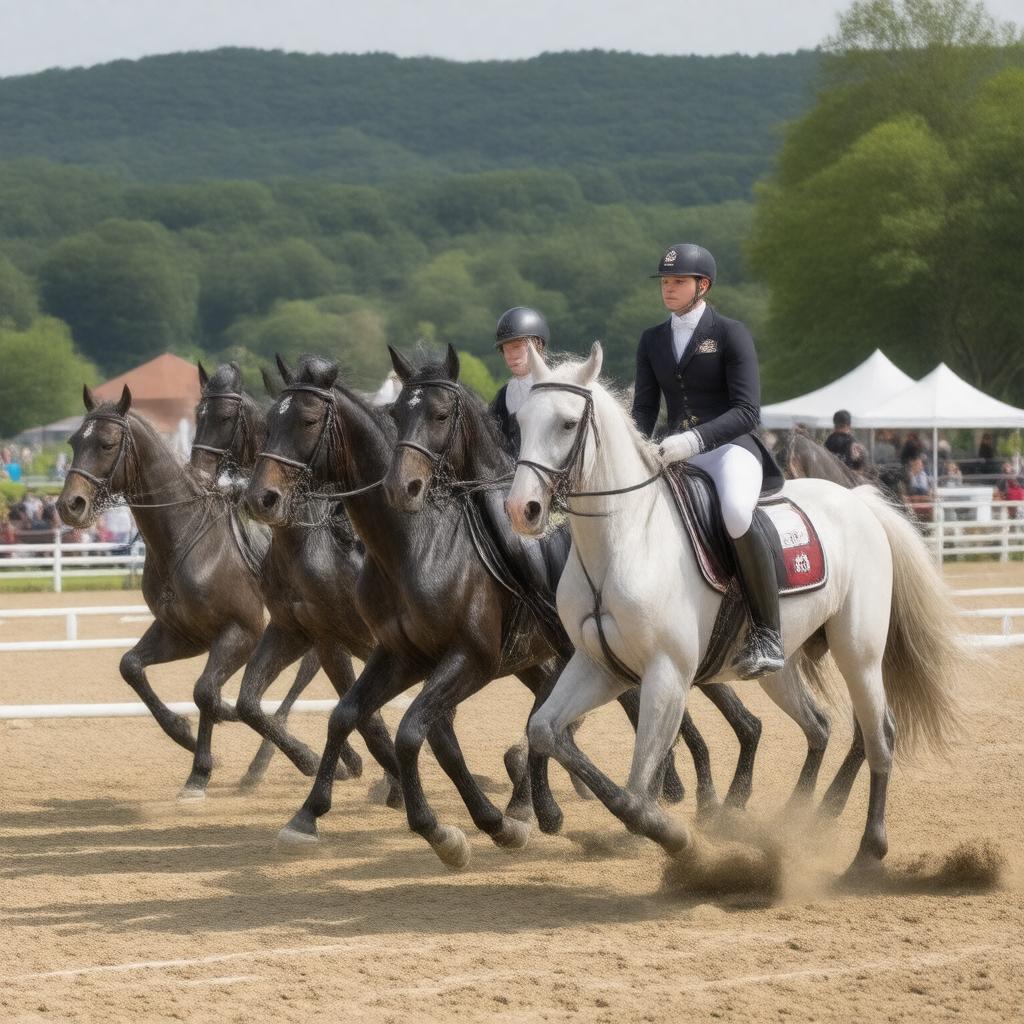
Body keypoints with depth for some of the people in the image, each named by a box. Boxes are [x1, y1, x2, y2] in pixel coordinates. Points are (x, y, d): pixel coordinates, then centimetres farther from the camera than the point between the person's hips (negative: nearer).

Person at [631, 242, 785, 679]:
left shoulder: (731, 334, -3)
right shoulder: (653, 340, 15)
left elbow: (747, 412, -13)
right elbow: (644, 410, 12)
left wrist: (694, 439, -29)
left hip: (731, 449, -7)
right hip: (675, 456, 7)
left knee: (736, 516, -37)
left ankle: (767, 634, -28)